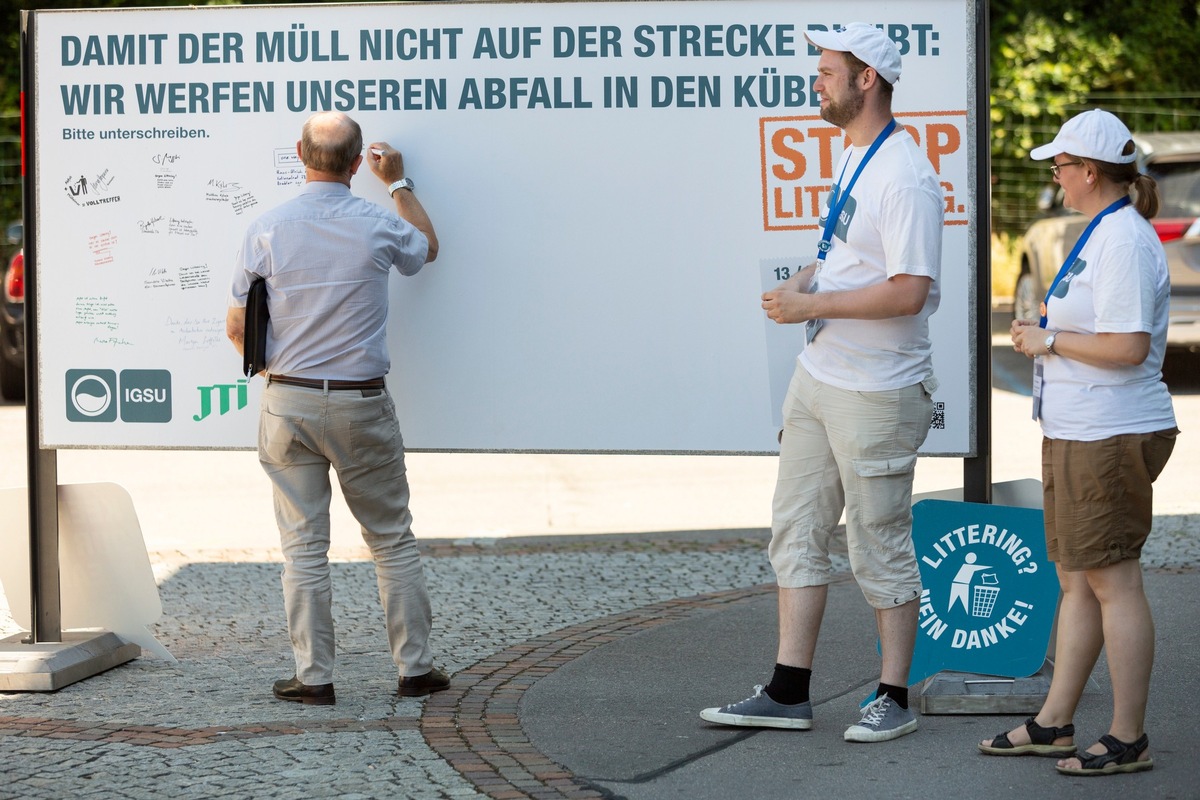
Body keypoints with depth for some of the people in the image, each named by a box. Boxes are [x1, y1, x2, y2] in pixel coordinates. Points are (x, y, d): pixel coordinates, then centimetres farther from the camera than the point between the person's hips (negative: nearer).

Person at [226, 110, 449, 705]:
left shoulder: (267, 230, -6)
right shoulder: (379, 226, -6)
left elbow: (238, 328, -1)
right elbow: (427, 249, 20)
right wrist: (399, 183, 30)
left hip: (287, 403, 0)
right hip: (362, 405, 0)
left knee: (303, 545, 5)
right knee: (392, 540, 11)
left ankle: (314, 675, 6)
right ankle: (414, 666, 15)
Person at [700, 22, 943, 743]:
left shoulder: (905, 177, -20)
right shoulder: (851, 156, 12)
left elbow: (908, 291, -26)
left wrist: (813, 303, -20)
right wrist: (810, 278, 5)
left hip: (878, 392, -10)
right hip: (819, 378, 10)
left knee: (881, 547, 0)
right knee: (797, 532, 11)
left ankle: (894, 700, 11)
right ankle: (789, 693, 17)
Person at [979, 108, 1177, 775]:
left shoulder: (1125, 241, -18)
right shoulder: (1103, 233, 16)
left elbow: (1128, 345, -25)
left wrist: (1049, 340, -15)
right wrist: (1045, 336, 14)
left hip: (1111, 438, -11)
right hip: (1080, 435, 11)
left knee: (1112, 581, -6)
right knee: (1077, 579, 14)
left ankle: (1129, 739, -1)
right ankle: (1054, 725, 20)